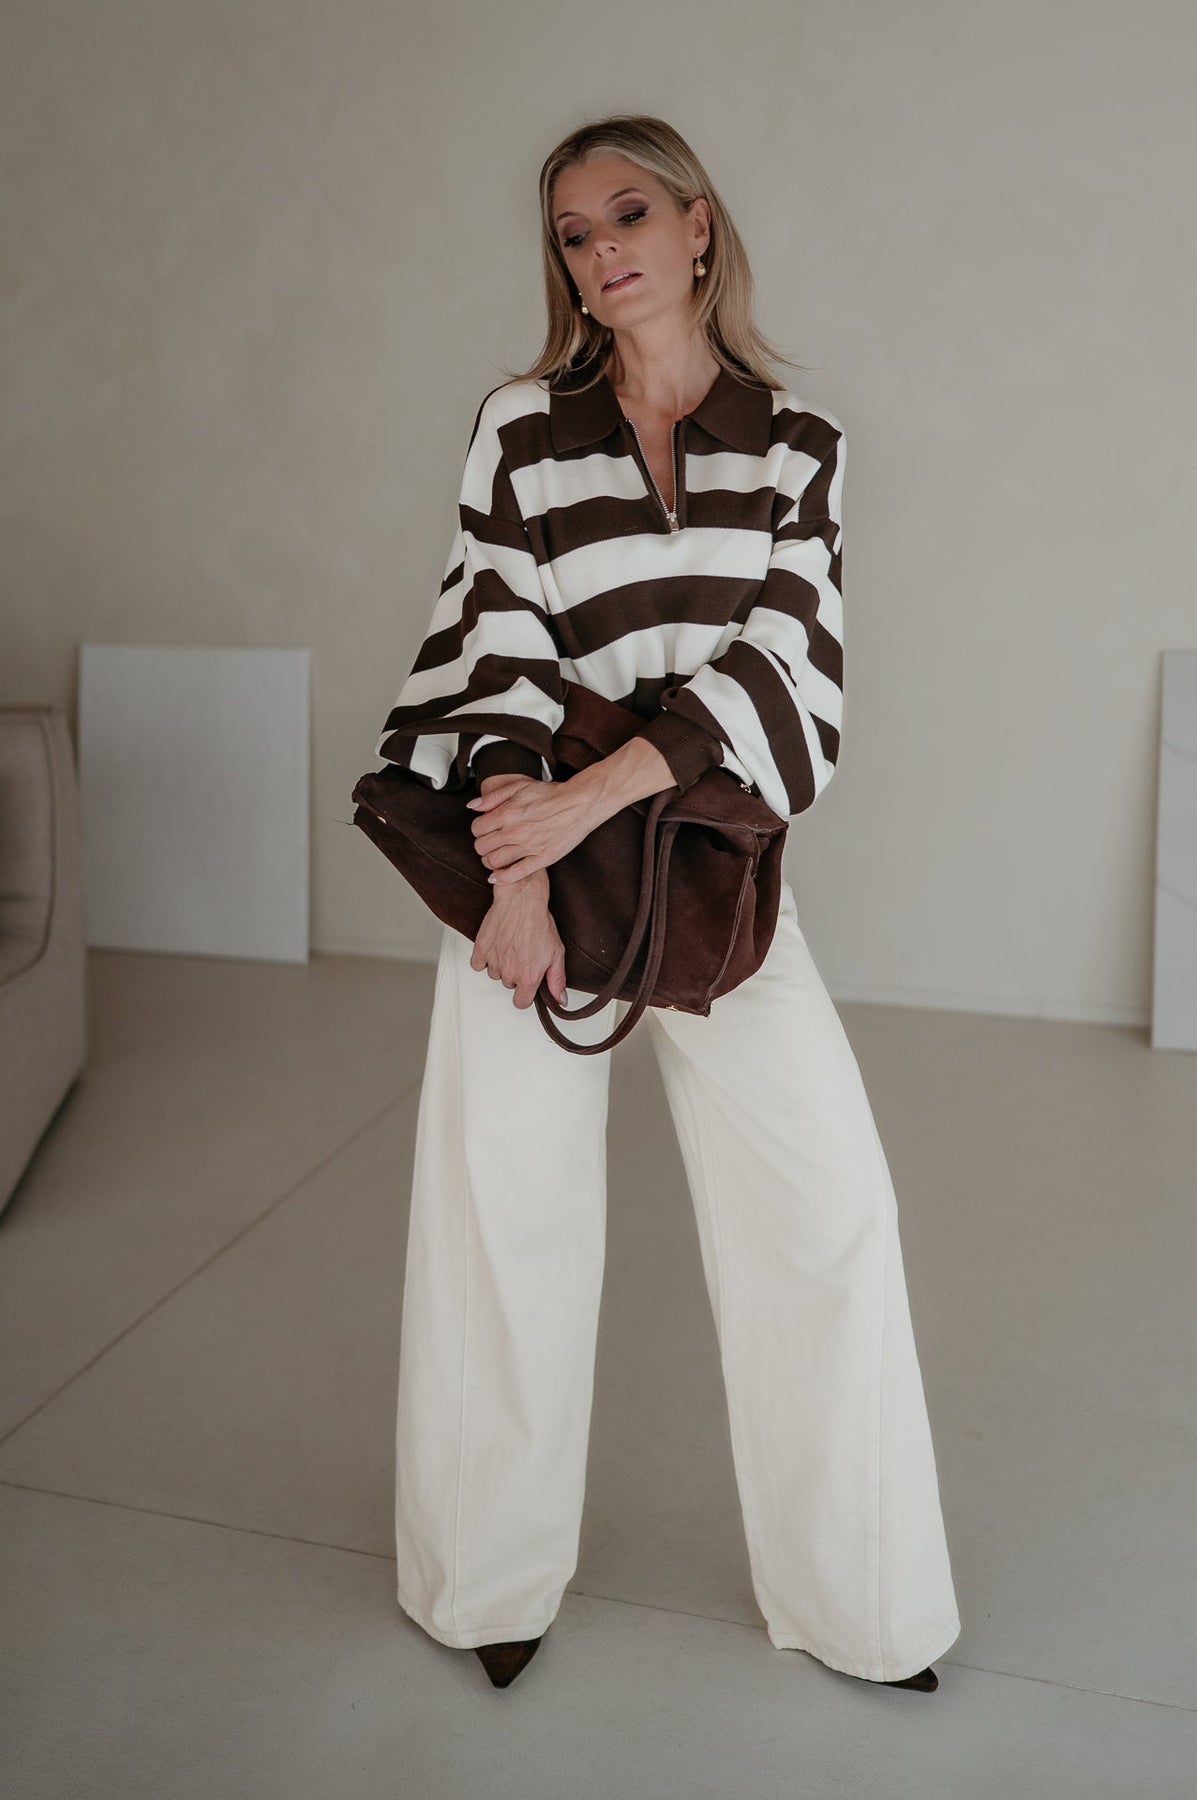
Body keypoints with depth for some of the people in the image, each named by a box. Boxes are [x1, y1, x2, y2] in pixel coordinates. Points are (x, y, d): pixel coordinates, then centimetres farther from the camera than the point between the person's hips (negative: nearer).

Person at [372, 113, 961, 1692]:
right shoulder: (522, 426, 3)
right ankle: (494, 1579, 26)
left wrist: (591, 797, -17)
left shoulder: (796, 439, 5)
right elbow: (494, 656, -3)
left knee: (828, 1203, -2)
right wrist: (516, 879, -14)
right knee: (502, 1206, 4)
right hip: (530, 837, 0)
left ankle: (853, 1595, 19)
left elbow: (784, 662, -6)